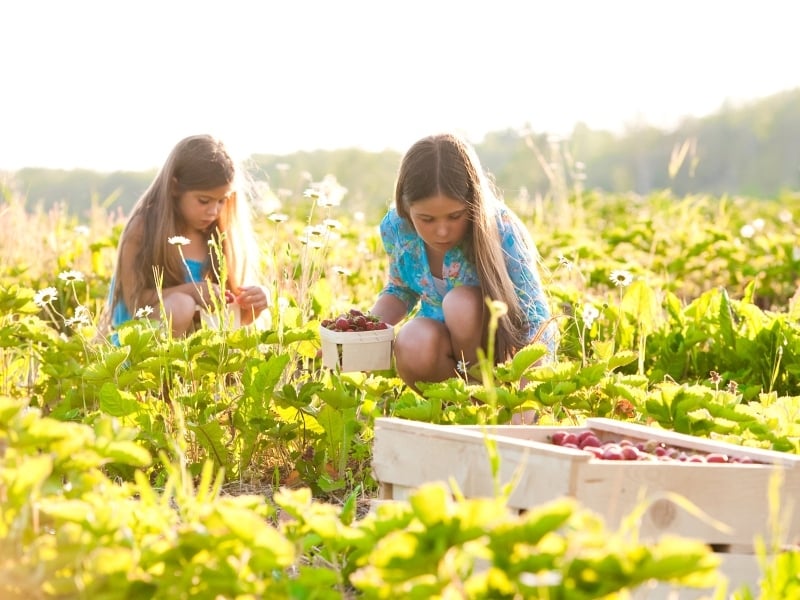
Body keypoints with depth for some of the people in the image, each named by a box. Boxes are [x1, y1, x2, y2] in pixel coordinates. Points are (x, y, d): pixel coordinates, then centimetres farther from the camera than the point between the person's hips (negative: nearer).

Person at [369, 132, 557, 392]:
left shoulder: (500, 232, -27)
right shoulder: (395, 227, -14)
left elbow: (536, 319, -27)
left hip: (501, 343, -3)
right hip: (444, 340, 3)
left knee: (461, 302, -34)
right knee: (412, 345, -32)